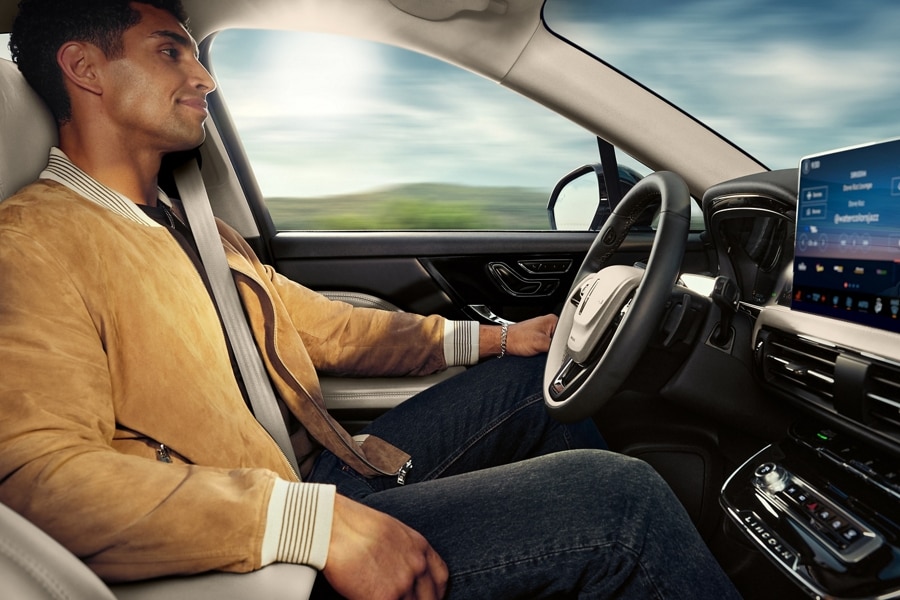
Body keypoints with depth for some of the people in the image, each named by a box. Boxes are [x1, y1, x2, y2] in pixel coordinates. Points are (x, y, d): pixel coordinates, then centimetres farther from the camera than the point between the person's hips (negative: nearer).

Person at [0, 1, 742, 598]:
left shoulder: (187, 226, 17)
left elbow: (322, 325, 17)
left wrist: (488, 339, 14)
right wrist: (314, 522, -34)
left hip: (326, 476, 10)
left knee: (537, 374, 14)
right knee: (618, 495, -20)